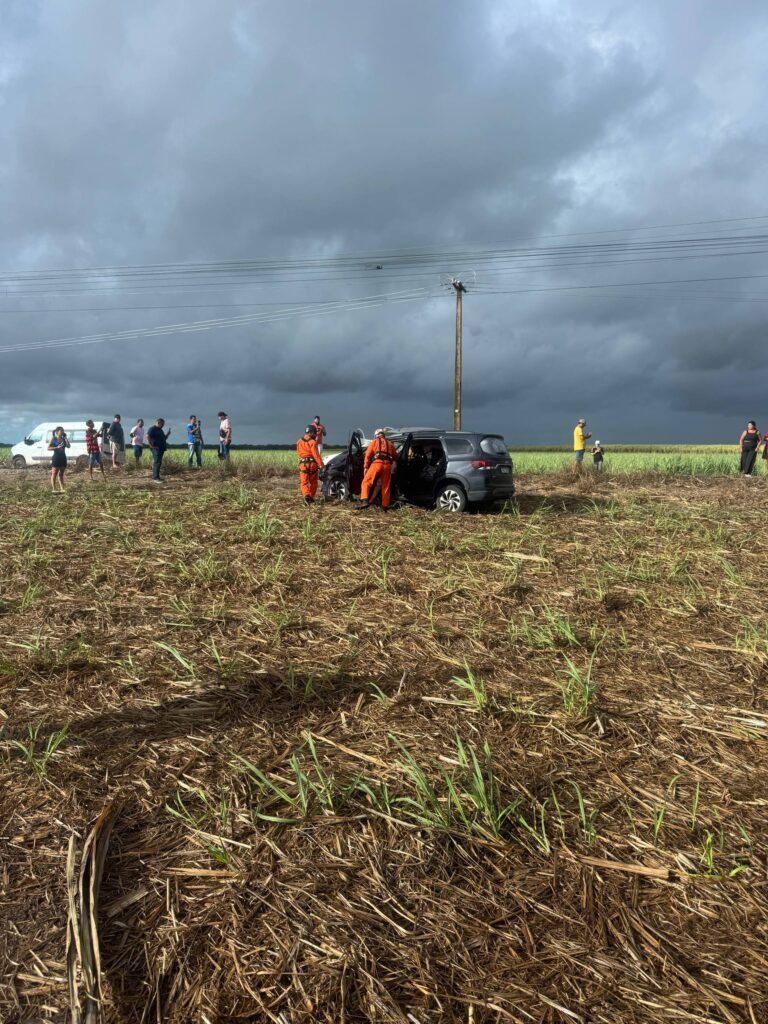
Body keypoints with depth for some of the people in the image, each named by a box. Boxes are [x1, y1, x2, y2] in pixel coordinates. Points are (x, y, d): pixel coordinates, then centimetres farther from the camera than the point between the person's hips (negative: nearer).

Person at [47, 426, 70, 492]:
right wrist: (57, 447, -20)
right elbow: (48, 448, -8)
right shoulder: (53, 438, -3)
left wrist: (66, 438, -6)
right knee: (54, 473, -4)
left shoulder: (63, 439, 10)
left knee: (61, 474, 9)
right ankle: (53, 488, -2)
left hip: (63, 458, 5)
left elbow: (68, 446, -3)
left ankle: (61, 488, 10)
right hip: (56, 457, -5)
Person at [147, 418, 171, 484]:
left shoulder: (160, 430, 22)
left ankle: (154, 477, 17)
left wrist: (167, 434, 15)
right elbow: (148, 437, -18)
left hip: (161, 448, 10)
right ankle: (155, 478, -16)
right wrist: (151, 445, -20)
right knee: (157, 463, -14)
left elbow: (163, 438, 30)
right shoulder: (152, 429, -7)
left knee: (158, 463, 11)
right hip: (156, 448, -10)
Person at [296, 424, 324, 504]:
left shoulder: (299, 442, 8)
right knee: (313, 482, 14)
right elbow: (316, 454, -17)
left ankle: (306, 496, -23)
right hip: (312, 463, -3)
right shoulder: (312, 442, -9)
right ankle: (311, 497, 20)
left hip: (303, 463, 3)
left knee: (304, 482, -1)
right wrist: (321, 464, -18)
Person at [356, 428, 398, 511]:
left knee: (366, 482, -2)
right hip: (387, 465, 3)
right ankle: (385, 506, 10)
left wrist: (366, 467, 11)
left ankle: (364, 500, -21)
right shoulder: (390, 444, 28)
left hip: (377, 464, -3)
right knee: (386, 486, 10)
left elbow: (368, 454, 8)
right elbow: (395, 457, 25)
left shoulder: (374, 442, 18)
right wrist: (394, 465, 39)